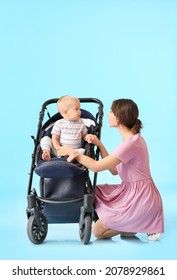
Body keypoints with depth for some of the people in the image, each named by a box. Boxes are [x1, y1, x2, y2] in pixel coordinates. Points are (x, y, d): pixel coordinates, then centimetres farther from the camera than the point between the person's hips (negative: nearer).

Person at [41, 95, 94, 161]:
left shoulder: (81, 123, 7)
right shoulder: (59, 124, -1)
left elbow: (84, 135, 15)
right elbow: (55, 138, -1)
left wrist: (87, 137, -10)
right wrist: (58, 148, -18)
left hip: (74, 151, 1)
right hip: (59, 150, 0)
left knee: (83, 151, -31)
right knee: (45, 139, -14)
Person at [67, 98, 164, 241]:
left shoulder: (131, 144, -24)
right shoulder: (133, 138, 7)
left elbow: (97, 166, -21)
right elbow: (114, 170, 8)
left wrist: (77, 155, -5)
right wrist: (100, 145, 4)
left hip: (140, 198, -9)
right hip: (134, 191, 9)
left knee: (98, 231, -1)